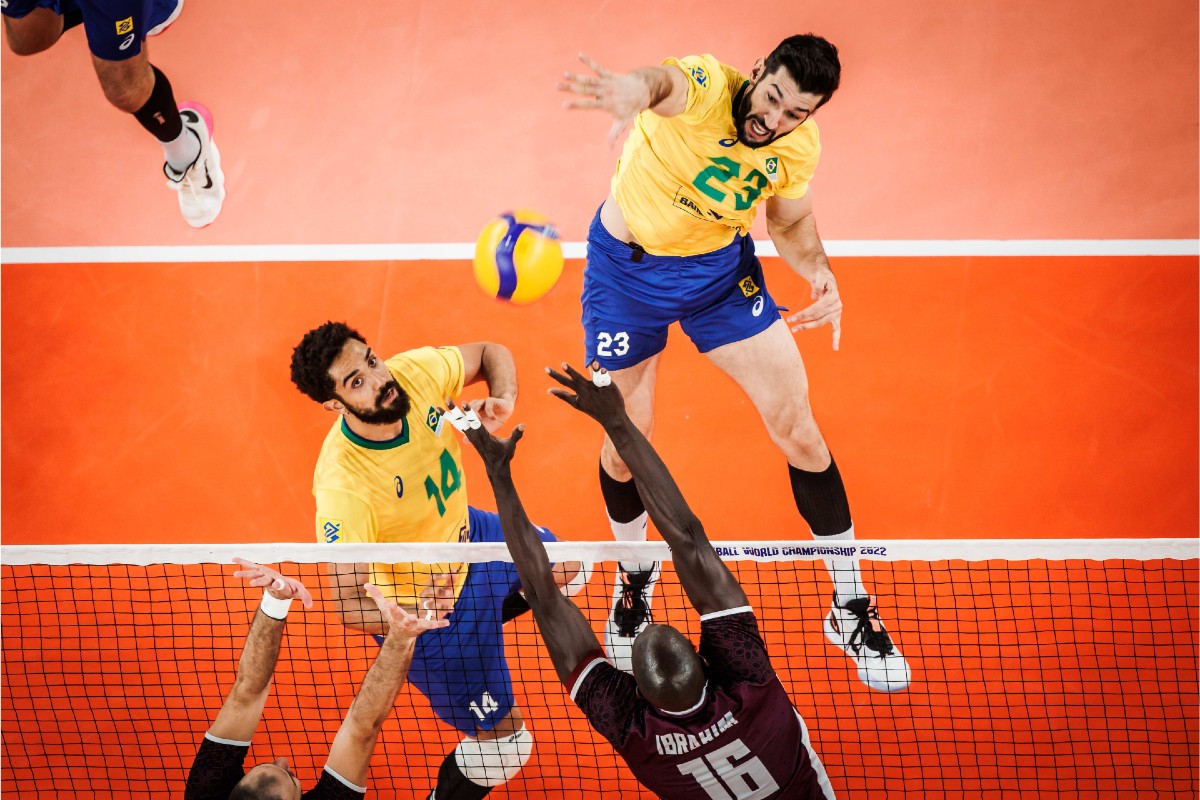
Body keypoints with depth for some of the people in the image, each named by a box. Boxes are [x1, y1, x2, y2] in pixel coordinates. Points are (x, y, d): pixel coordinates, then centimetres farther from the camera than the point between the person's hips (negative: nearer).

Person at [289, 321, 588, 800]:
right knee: (503, 741, 1)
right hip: (420, 604, -7)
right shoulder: (343, 487, -42)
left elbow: (489, 354, -4)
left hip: (469, 535, 7)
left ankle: (476, 629, 54)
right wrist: (411, 614, -54)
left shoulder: (413, 373, -25)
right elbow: (347, 604, -36)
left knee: (565, 573, 30)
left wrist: (503, 399, -25)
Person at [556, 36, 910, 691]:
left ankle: (851, 606, 14)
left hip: (721, 268, 3)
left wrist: (817, 270, -17)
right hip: (625, 268, -3)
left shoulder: (798, 145, -15)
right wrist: (635, 89, -85)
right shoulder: (705, 86, -33)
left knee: (797, 428, -3)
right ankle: (635, 573, 41)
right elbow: (665, 82, -60)